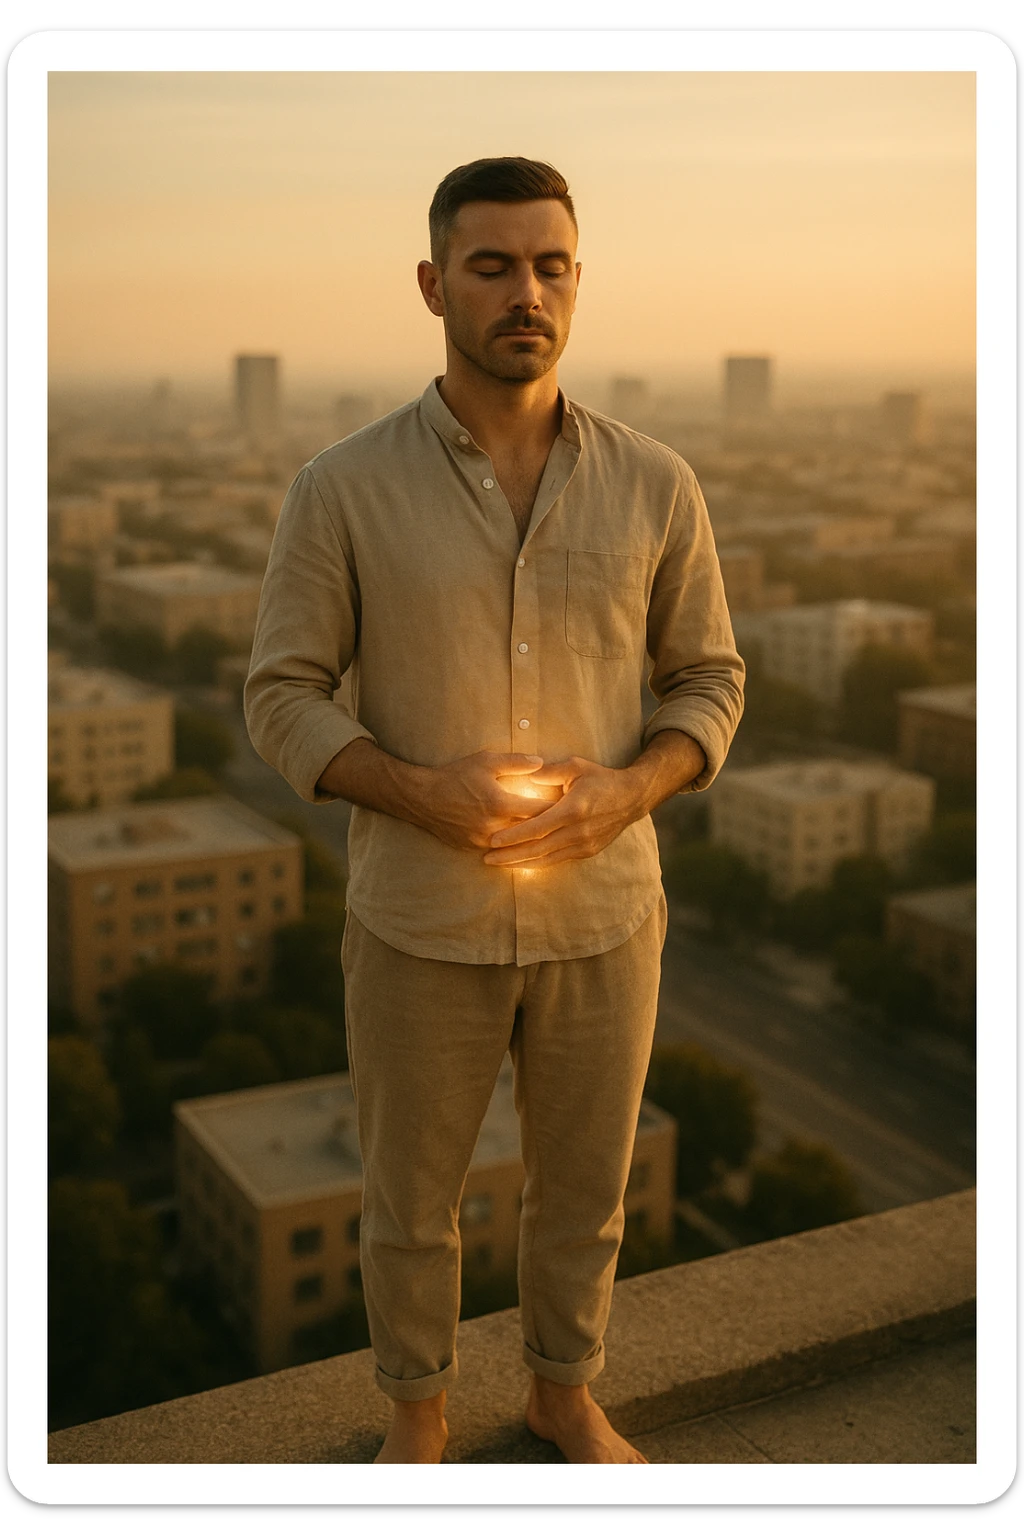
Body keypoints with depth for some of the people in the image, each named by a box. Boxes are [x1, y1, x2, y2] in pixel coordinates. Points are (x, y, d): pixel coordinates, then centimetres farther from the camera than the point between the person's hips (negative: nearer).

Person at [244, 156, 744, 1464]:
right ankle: (417, 1416, 44)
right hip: (419, 921, -1)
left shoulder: (655, 486, -6)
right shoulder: (342, 488, -11)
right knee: (410, 1198, 17)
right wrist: (422, 793, -24)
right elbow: (282, 701, -7)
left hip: (602, 911, 2)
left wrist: (629, 789, -17)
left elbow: (708, 681, 3)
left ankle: (563, 1393, 47)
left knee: (583, 1188, 20)